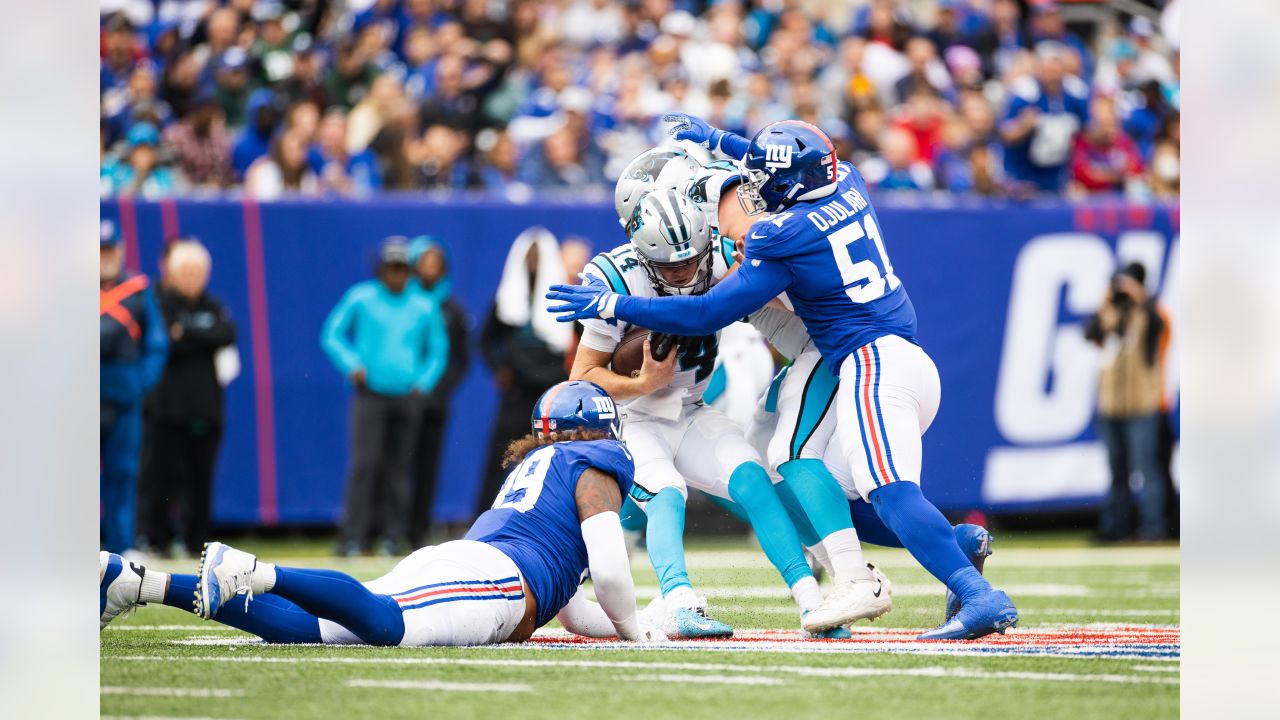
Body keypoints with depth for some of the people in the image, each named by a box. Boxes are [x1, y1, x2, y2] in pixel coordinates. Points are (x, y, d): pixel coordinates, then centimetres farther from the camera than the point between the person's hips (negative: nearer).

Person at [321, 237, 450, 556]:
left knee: (397, 467, 3)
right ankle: (354, 536, -12)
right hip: (370, 395, -3)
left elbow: (438, 349, 18)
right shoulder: (360, 298, 3)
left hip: (407, 398, 3)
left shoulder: (425, 307, 8)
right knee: (366, 463, -12)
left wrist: (424, 381, 4)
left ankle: (392, 535, 8)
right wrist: (352, 366, -7)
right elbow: (332, 334, 7)